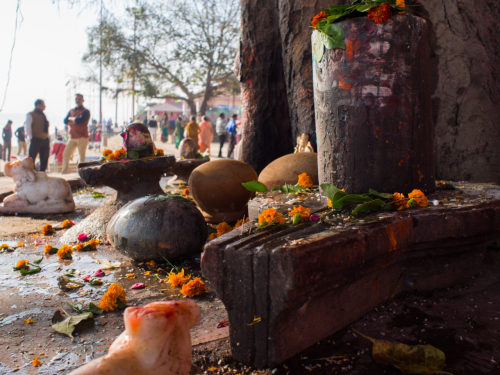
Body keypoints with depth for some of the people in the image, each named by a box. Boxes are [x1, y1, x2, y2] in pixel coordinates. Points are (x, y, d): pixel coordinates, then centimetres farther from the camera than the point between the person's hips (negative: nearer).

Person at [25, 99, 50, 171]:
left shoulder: (43, 115, 18)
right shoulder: (30, 115, -2)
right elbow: (27, 127, -8)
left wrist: (47, 139, 11)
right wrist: (31, 138, -15)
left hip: (45, 140, 7)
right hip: (36, 140, -7)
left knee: (44, 160, 9)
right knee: (31, 160, -7)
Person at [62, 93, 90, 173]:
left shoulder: (85, 111, 2)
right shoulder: (71, 111, 18)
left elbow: (80, 120, -14)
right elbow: (65, 120, 6)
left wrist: (71, 119, 2)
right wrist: (75, 121, -7)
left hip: (82, 137, -5)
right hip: (72, 137, 5)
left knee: (82, 156, -4)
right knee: (65, 154, 2)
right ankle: (64, 171, 9)